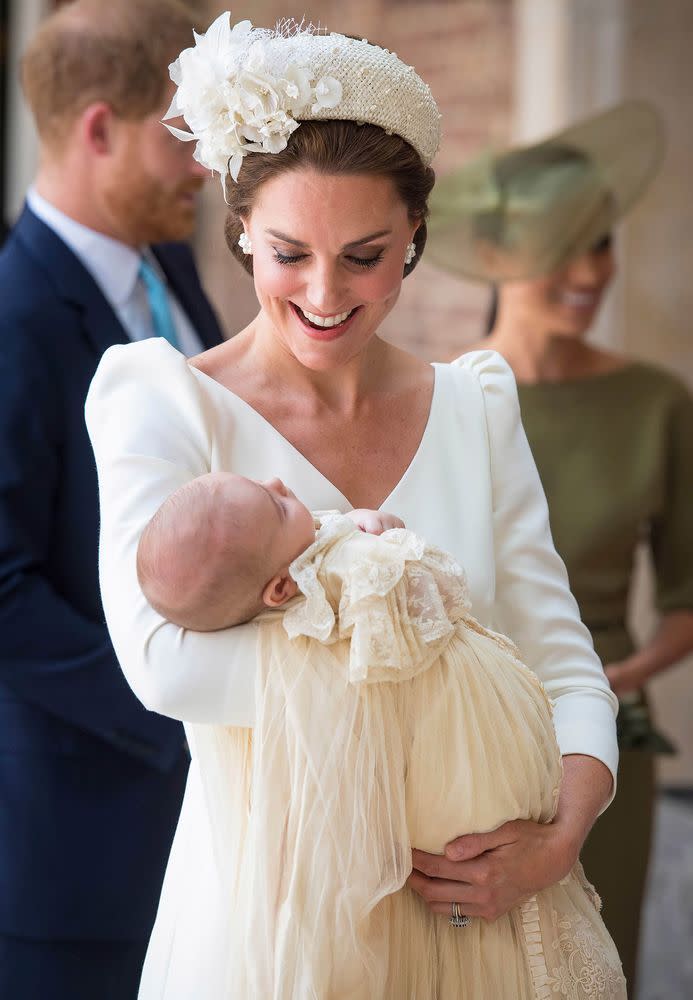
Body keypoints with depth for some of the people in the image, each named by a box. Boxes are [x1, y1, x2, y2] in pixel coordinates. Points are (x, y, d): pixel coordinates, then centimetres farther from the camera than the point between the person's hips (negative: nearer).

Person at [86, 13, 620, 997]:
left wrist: (559, 838, -18)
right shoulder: (165, 402, -10)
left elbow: (563, 668, 1)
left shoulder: (476, 408, 3)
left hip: (456, 905, 4)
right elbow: (167, 658, -26)